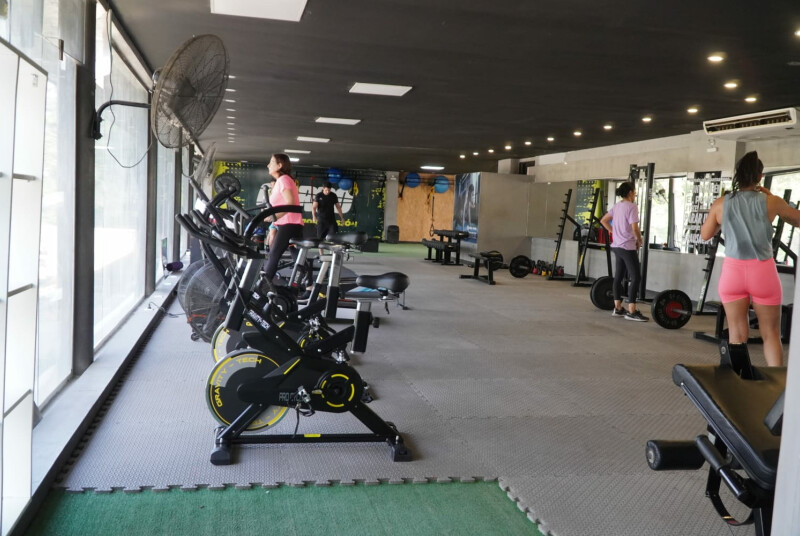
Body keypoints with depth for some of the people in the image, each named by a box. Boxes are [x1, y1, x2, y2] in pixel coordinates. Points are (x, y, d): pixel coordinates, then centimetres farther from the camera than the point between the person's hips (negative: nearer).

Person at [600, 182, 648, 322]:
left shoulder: (617, 206, 11)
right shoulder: (631, 206, -14)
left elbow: (603, 220, 18)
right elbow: (634, 228, -20)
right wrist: (640, 240, -4)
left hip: (617, 246, 9)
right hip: (628, 247, -9)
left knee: (618, 277, 11)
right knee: (635, 278, -6)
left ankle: (618, 308, 16)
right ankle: (631, 311, -7)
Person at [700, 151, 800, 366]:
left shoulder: (721, 204, 0)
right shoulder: (770, 202, -3)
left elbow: (705, 235, 11)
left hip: (733, 271, 1)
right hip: (763, 271, -1)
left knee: (737, 335, 7)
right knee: (770, 334, 12)